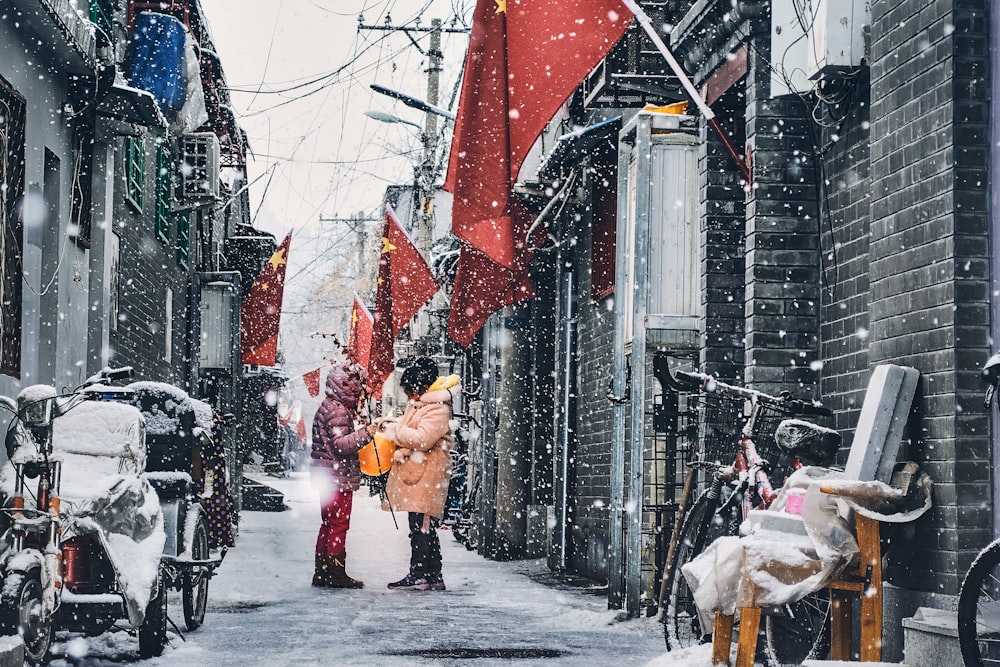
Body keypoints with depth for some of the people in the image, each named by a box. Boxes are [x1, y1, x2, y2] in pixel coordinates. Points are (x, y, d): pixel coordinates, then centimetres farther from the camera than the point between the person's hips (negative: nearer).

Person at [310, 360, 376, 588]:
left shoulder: (330, 407, 17)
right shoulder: (337, 411, -15)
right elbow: (341, 444, -24)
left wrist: (359, 427, 13)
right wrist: (364, 434, -26)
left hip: (330, 476, 11)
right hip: (338, 476, -11)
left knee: (329, 523, 13)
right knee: (339, 523, -6)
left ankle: (322, 572, 17)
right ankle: (336, 572, -4)